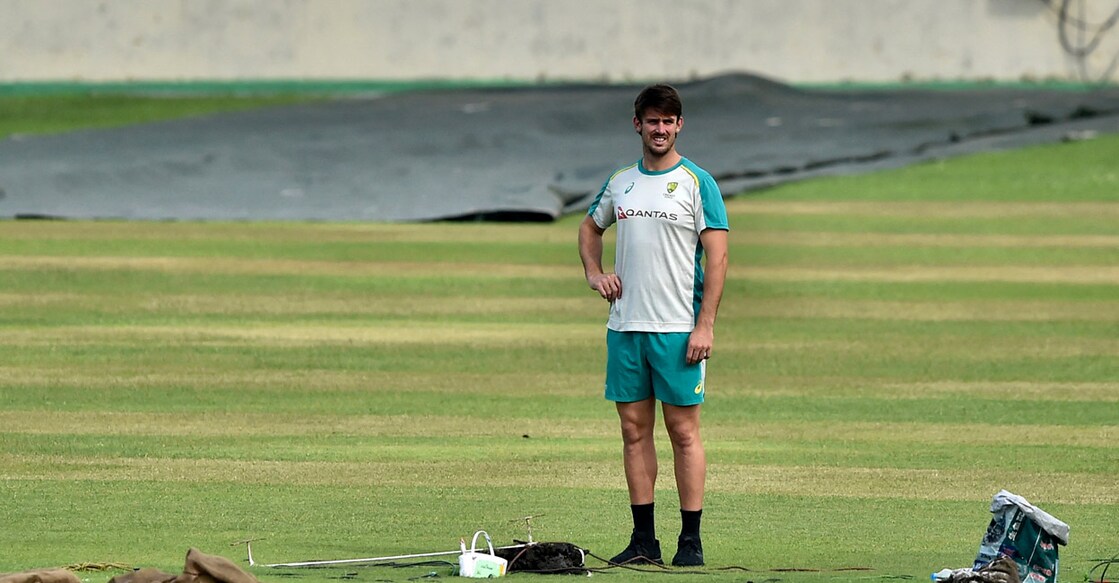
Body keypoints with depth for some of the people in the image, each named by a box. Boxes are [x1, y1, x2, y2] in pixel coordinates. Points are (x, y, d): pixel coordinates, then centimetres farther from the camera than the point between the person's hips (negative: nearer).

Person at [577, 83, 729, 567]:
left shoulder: (697, 182, -3)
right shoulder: (620, 182, 12)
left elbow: (717, 256, -7)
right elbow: (590, 227, 29)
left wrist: (705, 325, -14)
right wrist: (594, 273, 9)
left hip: (678, 329, -5)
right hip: (624, 327, 5)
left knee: (684, 432, -3)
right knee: (634, 431, 6)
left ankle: (691, 540, 0)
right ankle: (643, 539, 11)